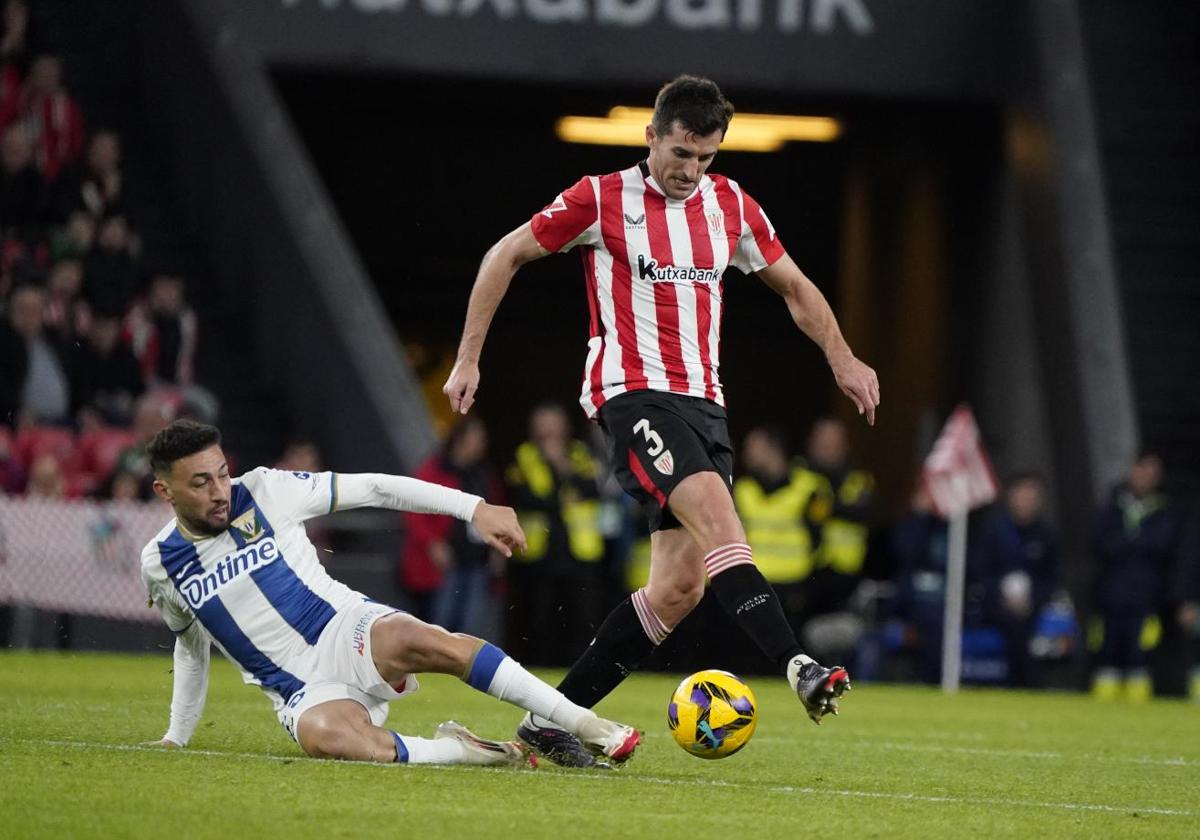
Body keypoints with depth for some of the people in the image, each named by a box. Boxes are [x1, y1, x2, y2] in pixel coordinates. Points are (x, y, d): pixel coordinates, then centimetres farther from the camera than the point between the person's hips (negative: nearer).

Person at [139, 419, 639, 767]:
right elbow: (192, 647, 24)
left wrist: (475, 508, -7)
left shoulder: (264, 492, -3)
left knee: (422, 642, -37)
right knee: (325, 736, -39)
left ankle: (586, 725, -30)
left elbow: (373, 488, 0)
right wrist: (176, 738, 27)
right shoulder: (160, 564, 5)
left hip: (346, 632, -1)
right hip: (303, 690, 1)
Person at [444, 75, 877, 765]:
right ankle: (796, 667, -42)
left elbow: (794, 286, 26)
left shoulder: (732, 207, 11)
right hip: (632, 391, -6)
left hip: (703, 401, 6)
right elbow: (507, 255, 6)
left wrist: (842, 359, 14)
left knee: (681, 586, -2)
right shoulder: (602, 199, -2)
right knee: (716, 513, -30)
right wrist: (469, 359, 2)